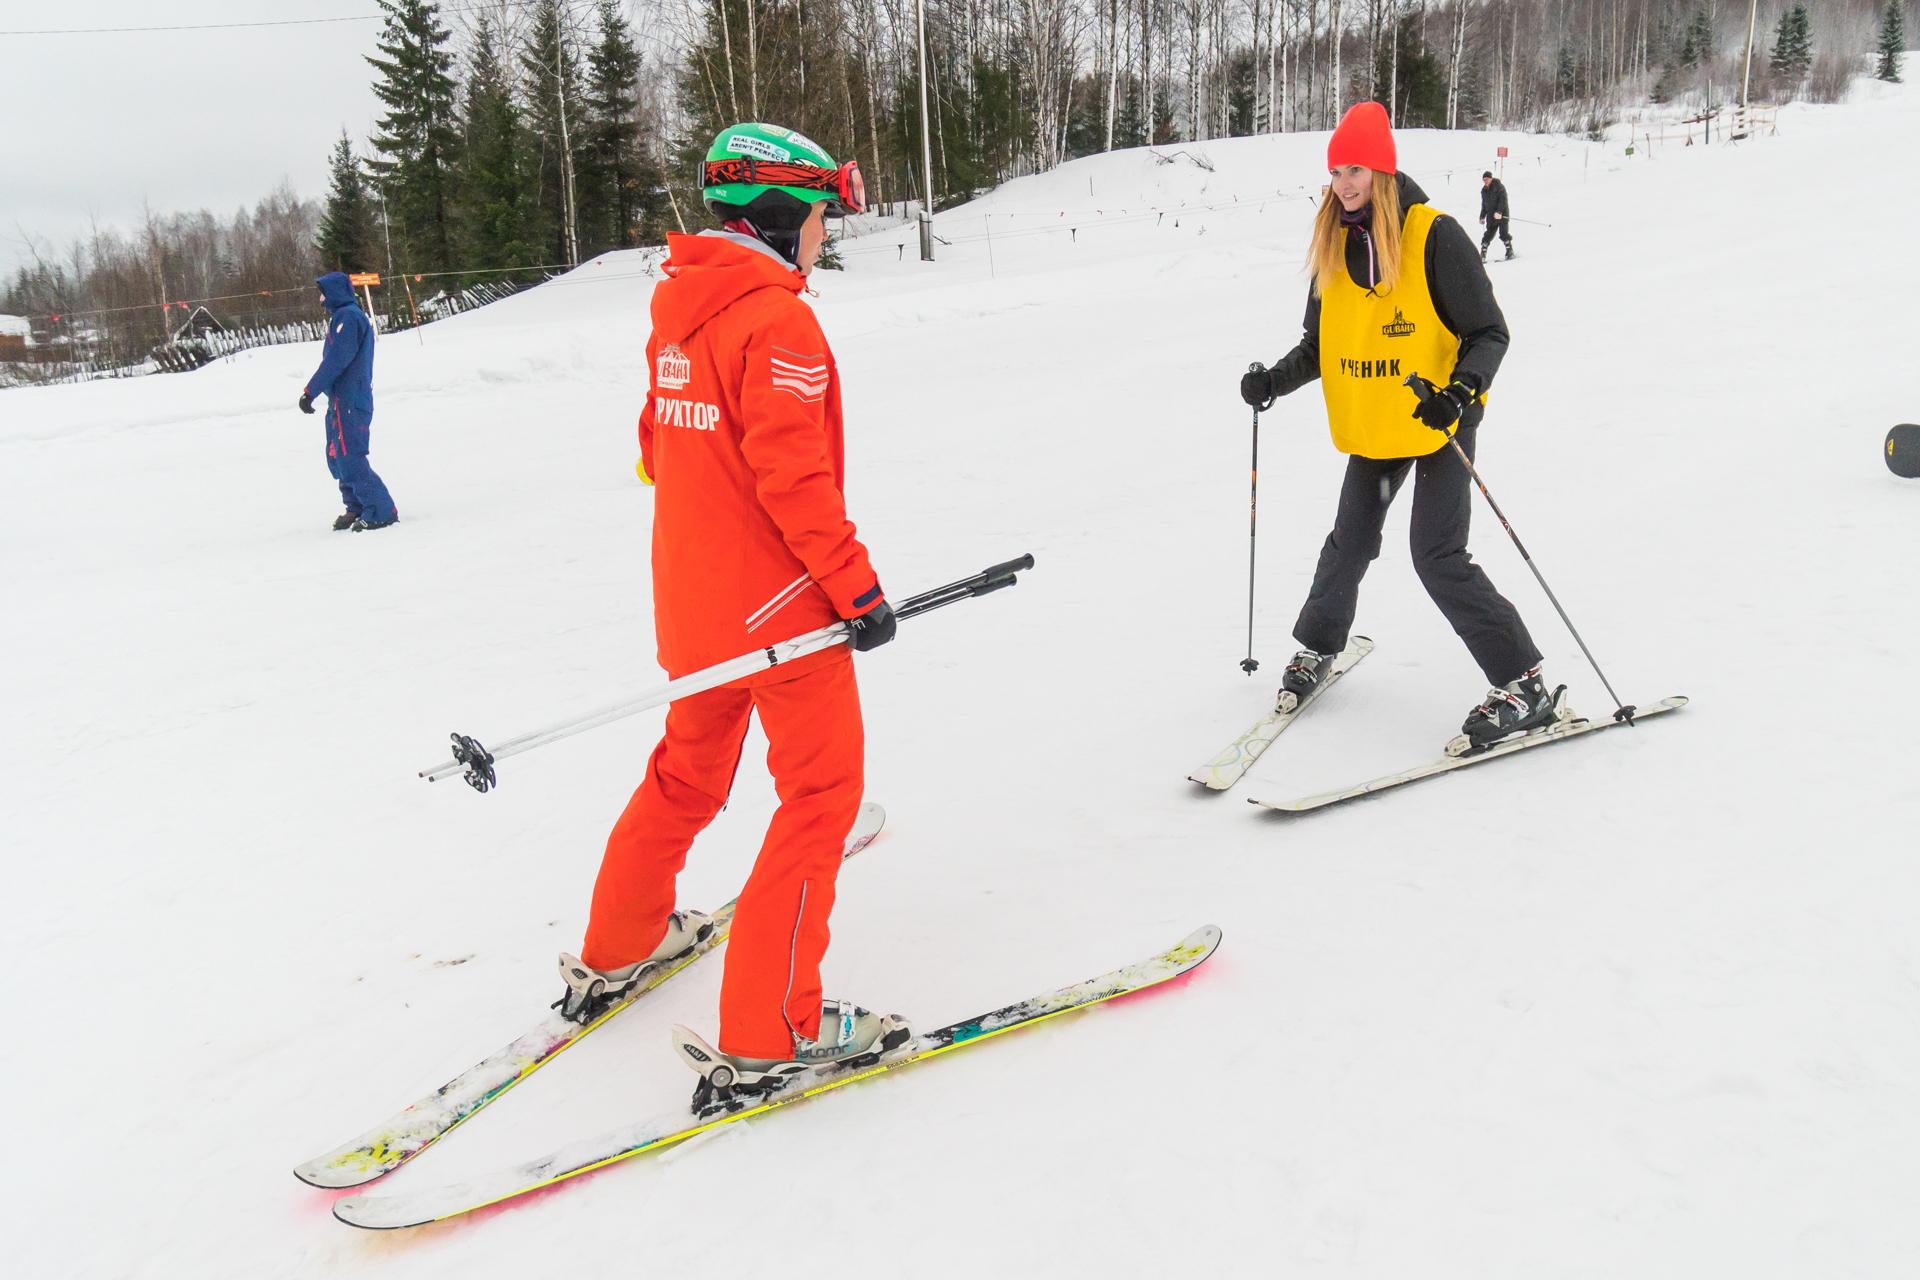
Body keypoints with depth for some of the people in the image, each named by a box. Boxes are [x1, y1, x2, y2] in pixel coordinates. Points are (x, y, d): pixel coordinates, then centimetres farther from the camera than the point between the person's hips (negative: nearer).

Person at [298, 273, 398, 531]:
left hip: (348, 400, -10)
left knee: (350, 459, -10)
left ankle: (381, 512, -9)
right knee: (338, 458, 15)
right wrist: (314, 389, 17)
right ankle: (357, 507, 21)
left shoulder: (347, 317, -13)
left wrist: (310, 391, -17)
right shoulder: (345, 316, 19)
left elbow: (336, 360, -20)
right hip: (343, 399, 10)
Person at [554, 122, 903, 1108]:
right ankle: (771, 1031, 2)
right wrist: (857, 585, -16)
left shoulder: (679, 314, 9)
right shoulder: (777, 321, -17)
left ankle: (616, 951, 39)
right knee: (822, 791, 0)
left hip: (692, 601, 9)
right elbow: (795, 476, -23)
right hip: (781, 602, -9)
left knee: (689, 771, 24)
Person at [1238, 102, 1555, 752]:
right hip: (1370, 429, 5)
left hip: (1437, 421, -5)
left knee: (1440, 559, -11)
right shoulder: (1333, 245, 3)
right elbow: (1321, 345, 12)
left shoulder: (1434, 236, -14)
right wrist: (1274, 381, -5)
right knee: (1350, 544, 12)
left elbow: (1489, 333, -12)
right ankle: (1318, 646, 36)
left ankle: (1524, 683, -1)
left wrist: (1460, 389, -30)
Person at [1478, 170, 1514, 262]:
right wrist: (1482, 217, 20)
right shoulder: (1484, 190, 13)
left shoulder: (1499, 186, -7)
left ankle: (1510, 252, -4)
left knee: (1504, 233, -13)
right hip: (1491, 216, 6)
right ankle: (1482, 255, 0)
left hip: (1502, 214, -5)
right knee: (1488, 235, 1)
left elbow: (1503, 200, -16)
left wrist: (1499, 212, -28)